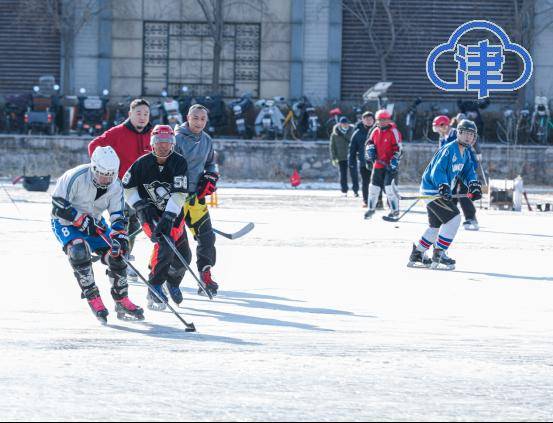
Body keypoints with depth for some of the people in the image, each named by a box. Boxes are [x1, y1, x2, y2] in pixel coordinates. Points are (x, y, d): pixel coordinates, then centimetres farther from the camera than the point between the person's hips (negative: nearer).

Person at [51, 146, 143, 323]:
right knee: (79, 251, -32)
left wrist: (119, 236, -25)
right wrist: (82, 220, -29)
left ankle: (122, 302, 7)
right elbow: (58, 205, -25)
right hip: (65, 222, -5)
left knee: (116, 254, -9)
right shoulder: (76, 177, -28)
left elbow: (118, 216, -8)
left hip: (94, 223, 5)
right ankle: (93, 299, -23)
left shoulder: (115, 185, -11)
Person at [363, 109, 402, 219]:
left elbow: (398, 148, -14)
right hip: (378, 164, 7)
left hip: (390, 165, -7)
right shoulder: (375, 132, 9)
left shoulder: (393, 132, -11)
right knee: (374, 186, 12)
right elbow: (370, 142, 23)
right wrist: (370, 150, 2)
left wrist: (394, 162, -21)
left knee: (389, 187, -14)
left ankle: (395, 210, -4)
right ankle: (371, 208, 28)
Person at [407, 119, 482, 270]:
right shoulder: (449, 150, -20)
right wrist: (443, 187, -41)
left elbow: (468, 171, 14)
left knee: (436, 226, 20)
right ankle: (438, 254, -15)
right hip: (432, 189, -10)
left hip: (442, 191, 10)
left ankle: (417, 254, 33)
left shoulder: (465, 153, 10)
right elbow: (437, 171, -27)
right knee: (454, 218, -19)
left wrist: (474, 185, -5)